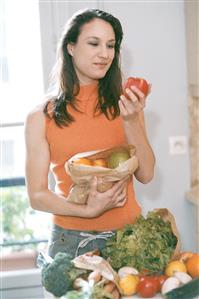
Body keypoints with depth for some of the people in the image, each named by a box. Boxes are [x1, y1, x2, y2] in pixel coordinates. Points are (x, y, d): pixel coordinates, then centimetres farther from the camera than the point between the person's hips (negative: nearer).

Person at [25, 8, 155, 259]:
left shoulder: (124, 104, 1)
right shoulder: (41, 118, -5)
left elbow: (145, 175, -3)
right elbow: (37, 196, -4)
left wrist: (131, 121, -17)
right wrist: (87, 210, -19)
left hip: (127, 234, 2)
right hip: (71, 240, -2)